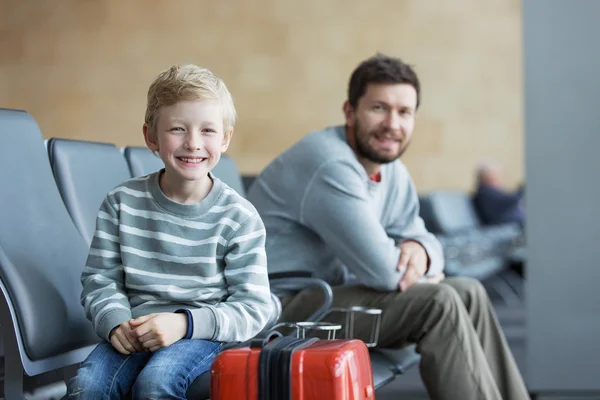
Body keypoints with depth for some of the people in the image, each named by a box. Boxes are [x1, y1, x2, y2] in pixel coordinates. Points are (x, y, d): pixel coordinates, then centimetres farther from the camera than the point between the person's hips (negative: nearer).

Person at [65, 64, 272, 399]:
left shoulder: (239, 217, -5)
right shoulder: (123, 203, 2)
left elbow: (253, 308, -7)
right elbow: (101, 278, 6)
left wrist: (185, 323, -21)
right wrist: (116, 322, -16)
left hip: (204, 333, -2)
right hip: (135, 330, 2)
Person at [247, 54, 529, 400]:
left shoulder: (393, 171, 8)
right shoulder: (330, 165, -23)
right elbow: (383, 271, -27)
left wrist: (419, 249, -12)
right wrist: (424, 277, -5)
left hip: (326, 292, 10)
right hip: (280, 308, -10)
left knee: (468, 293, 5)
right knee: (437, 303, -20)